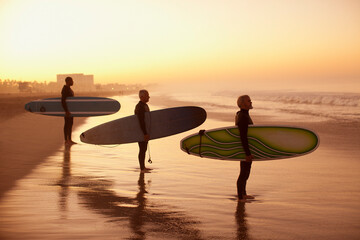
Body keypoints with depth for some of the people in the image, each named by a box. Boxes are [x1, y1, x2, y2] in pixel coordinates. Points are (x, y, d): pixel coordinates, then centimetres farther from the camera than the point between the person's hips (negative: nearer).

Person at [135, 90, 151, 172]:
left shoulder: (145, 106, 12)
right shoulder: (139, 107, -21)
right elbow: (141, 121, -26)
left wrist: (147, 133, 19)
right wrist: (145, 134, -28)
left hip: (145, 131, 10)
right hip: (140, 132, -10)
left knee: (144, 149, 14)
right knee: (142, 150, -6)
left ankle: (143, 167, 22)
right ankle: (142, 169, -1)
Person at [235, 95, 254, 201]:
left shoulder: (241, 114, 11)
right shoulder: (243, 117, -22)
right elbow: (243, 137, -27)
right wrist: (247, 153, -27)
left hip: (246, 148, 10)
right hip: (245, 149, -10)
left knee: (245, 172, 20)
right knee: (244, 173, -3)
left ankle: (243, 194, 32)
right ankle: (240, 197, 4)